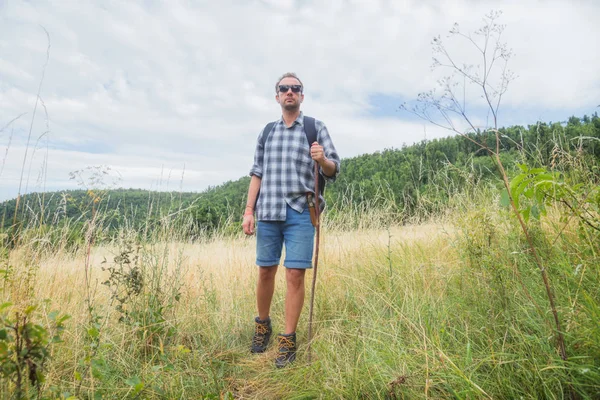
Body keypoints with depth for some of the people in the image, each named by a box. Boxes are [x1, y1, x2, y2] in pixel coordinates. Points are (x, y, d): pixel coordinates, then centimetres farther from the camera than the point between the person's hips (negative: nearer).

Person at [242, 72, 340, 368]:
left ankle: (288, 339, 14)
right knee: (265, 271, 10)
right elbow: (257, 174, 13)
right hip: (268, 211, 3)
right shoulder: (267, 132, 16)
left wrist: (322, 160, -20)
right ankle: (263, 324, 33)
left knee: (295, 275, -3)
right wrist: (249, 211, 6)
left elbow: (333, 170, 3)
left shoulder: (315, 128, 7)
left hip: (300, 212, -2)